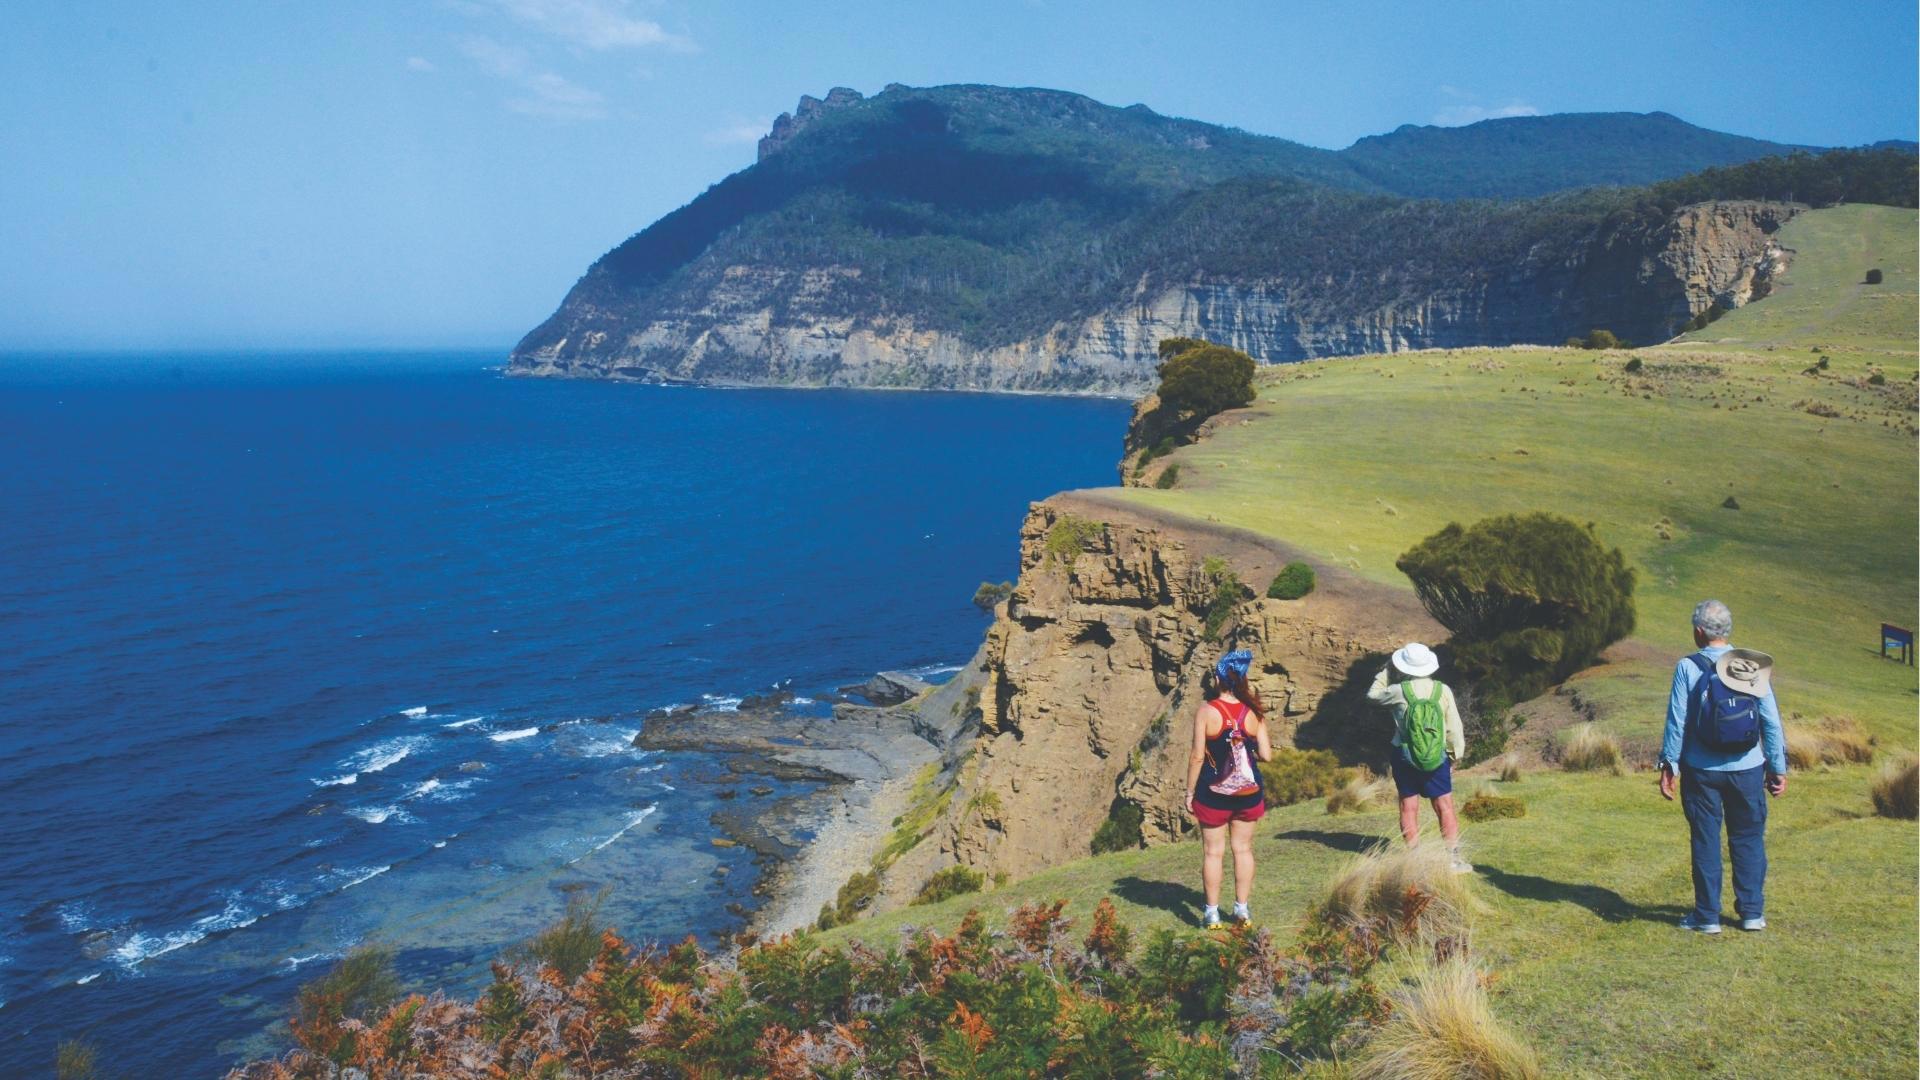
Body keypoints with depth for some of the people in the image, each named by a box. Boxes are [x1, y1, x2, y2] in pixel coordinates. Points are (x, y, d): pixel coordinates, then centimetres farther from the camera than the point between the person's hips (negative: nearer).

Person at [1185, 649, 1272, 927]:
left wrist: (1189, 792, -2)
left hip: (1214, 793, -3)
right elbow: (1266, 755, -4)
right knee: (1243, 848, 15)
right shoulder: (1254, 712, -4)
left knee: (1213, 851, 7)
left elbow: (1198, 757, -12)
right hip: (1248, 791, 3)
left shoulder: (1206, 711, -13)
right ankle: (1242, 909, 21)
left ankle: (1212, 912, 13)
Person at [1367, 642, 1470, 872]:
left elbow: (1373, 695, 10)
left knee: (1409, 807, 6)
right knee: (1445, 806, 5)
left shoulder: (1398, 691, -10)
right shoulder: (1443, 690, -6)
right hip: (1437, 758, 1)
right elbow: (1454, 727, 0)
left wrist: (1387, 670, 13)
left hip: (1404, 757, -1)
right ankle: (1454, 857, 2)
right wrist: (1455, 755, 11)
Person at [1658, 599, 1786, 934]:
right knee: (1749, 839, 13)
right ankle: (1752, 912, 17)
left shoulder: (1688, 668, -9)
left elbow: (1677, 722, -7)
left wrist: (1668, 765, 1)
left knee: (1706, 841, 6)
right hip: (1748, 769, 2)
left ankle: (1707, 915, 11)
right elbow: (1772, 722, 2)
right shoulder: (1754, 666, -1)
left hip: (1702, 771, -2)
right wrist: (1778, 768, 10)